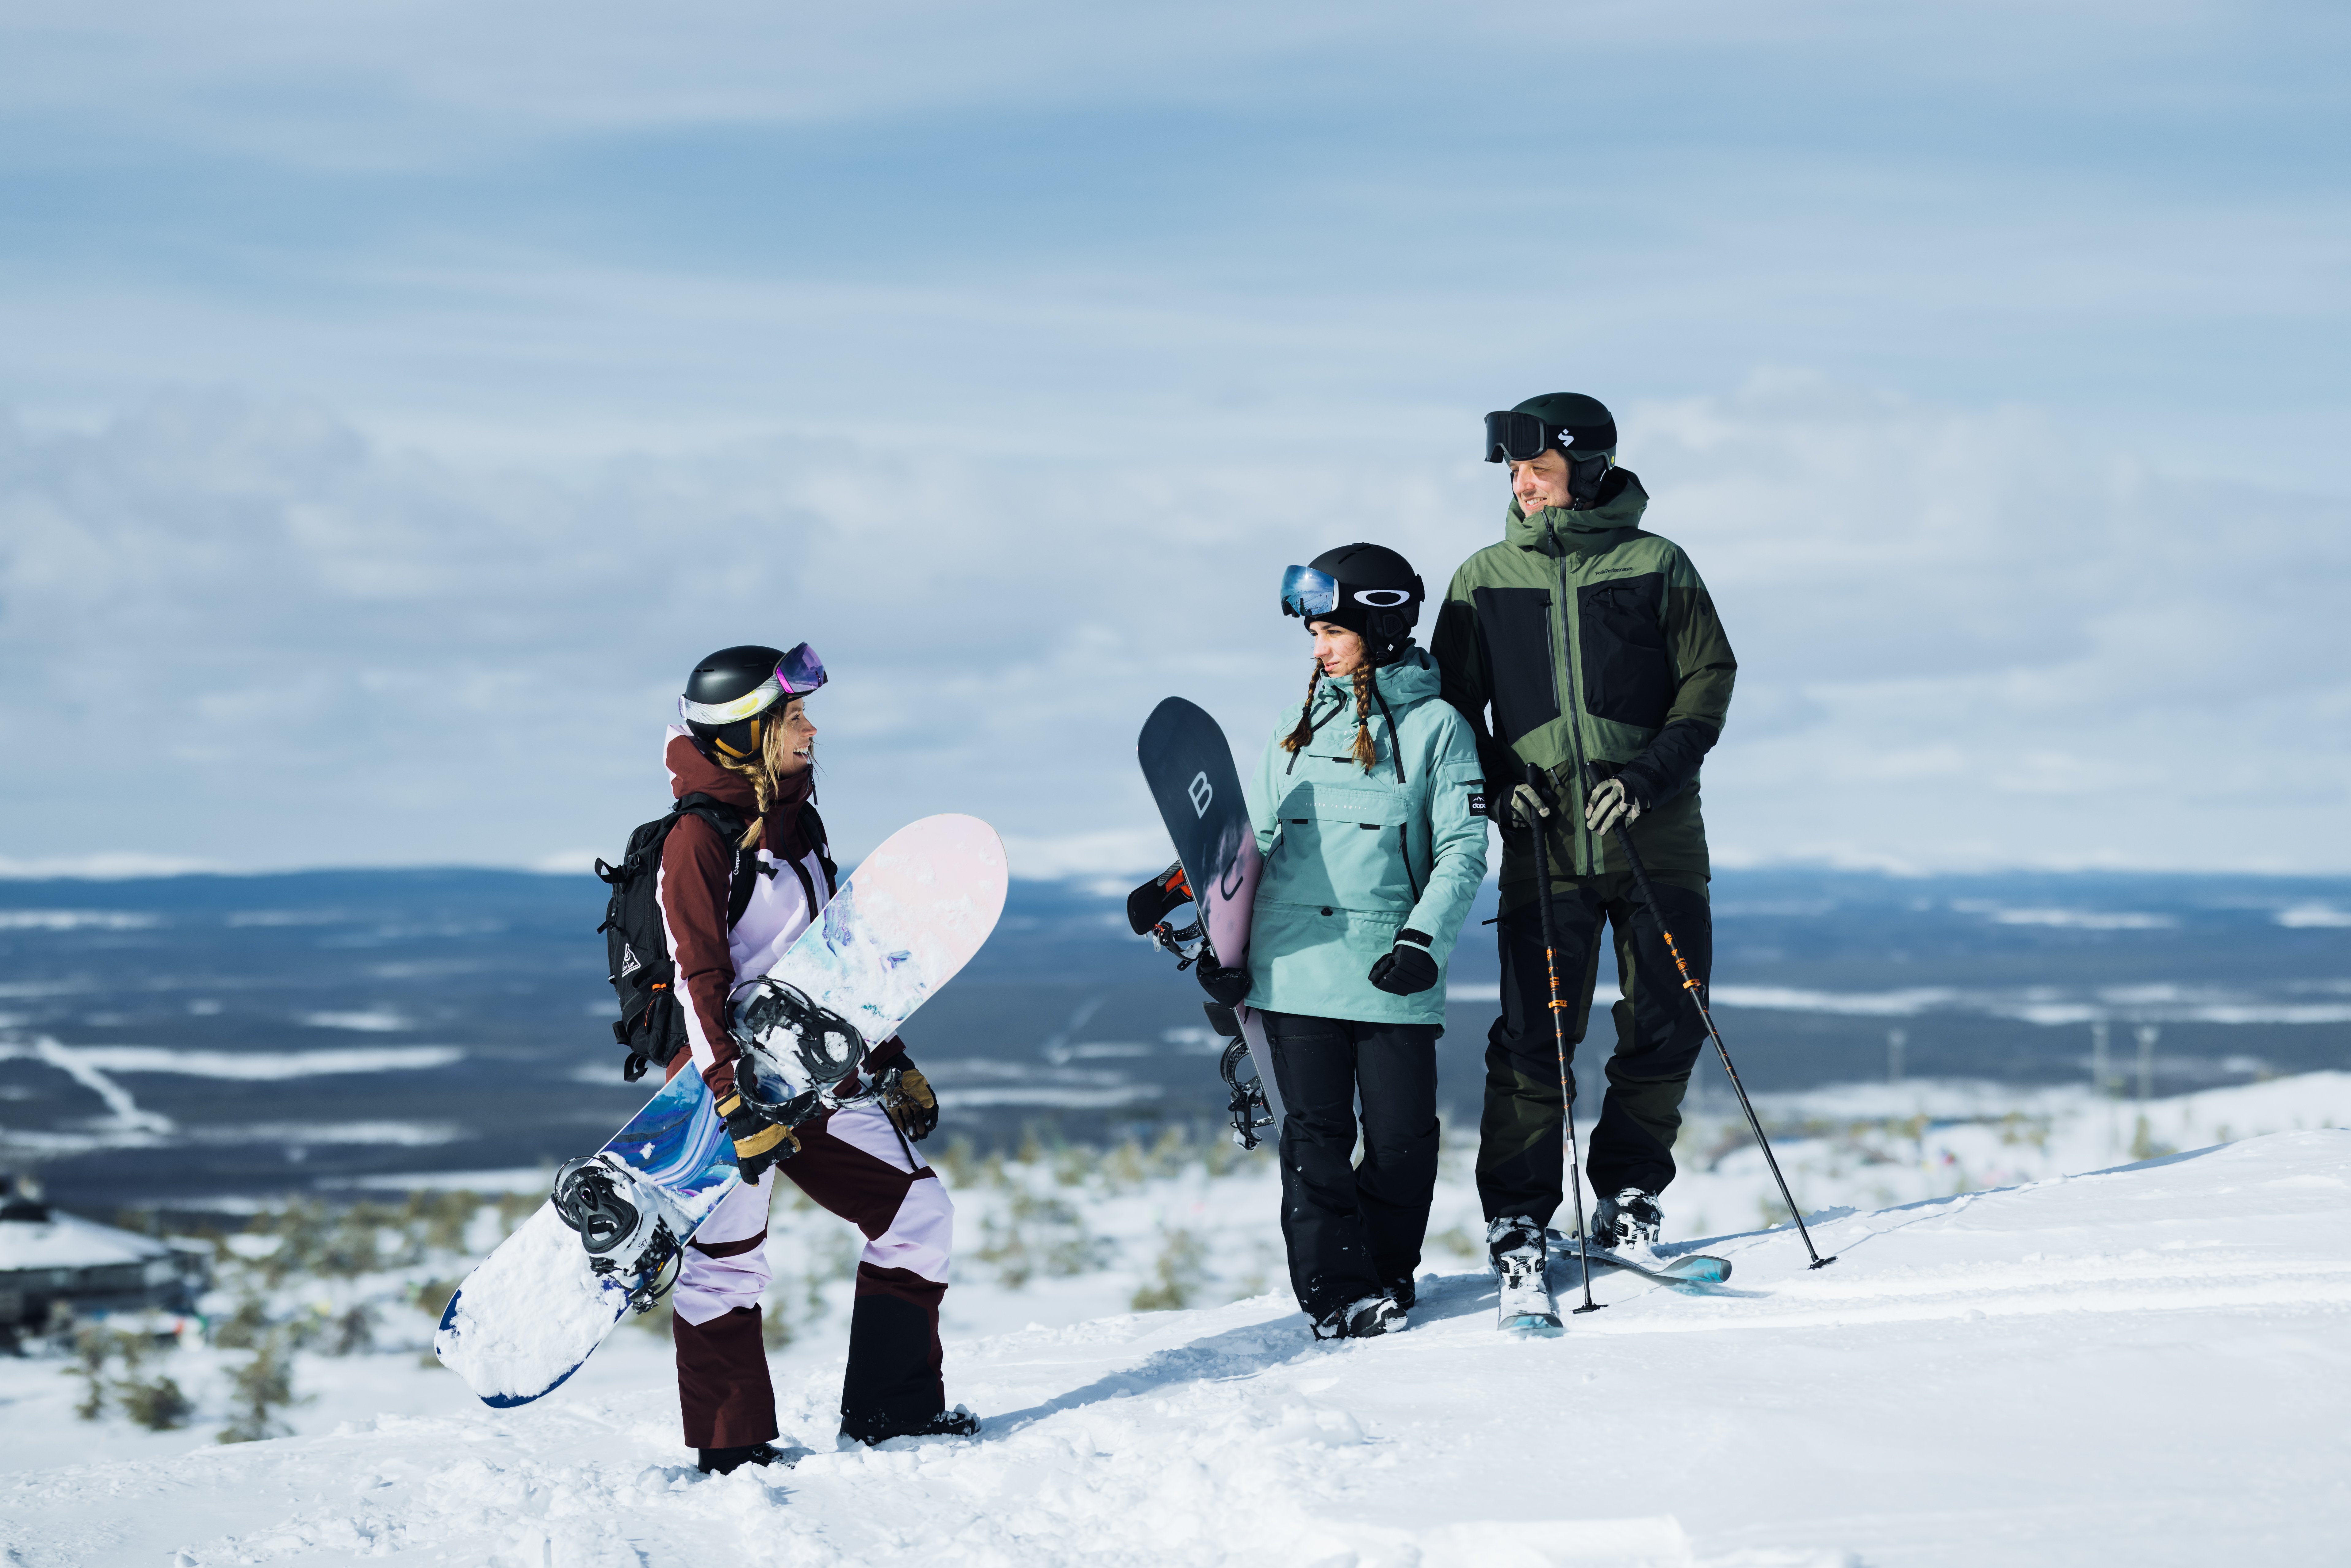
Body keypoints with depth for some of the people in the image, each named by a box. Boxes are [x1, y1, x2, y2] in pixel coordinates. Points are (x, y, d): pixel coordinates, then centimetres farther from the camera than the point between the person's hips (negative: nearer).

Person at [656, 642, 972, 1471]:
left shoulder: (796, 824, 13)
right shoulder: (698, 840, -13)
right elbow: (699, 983, -18)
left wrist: (889, 1061, 21)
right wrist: (738, 1102, -25)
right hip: (734, 1085, -8)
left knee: (919, 1213, 4)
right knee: (726, 1260, -4)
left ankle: (892, 1409, 14)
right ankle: (732, 1450, 7)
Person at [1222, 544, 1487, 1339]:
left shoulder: (1435, 726, 2)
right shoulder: (1298, 730, 13)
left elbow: (1463, 851, -2)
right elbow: (1251, 843, 18)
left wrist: (1424, 937, -15)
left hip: (1391, 971, -2)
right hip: (1295, 965, 3)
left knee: (1403, 1137, 1)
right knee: (1315, 1135, -2)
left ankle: (1388, 1271, 20)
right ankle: (1337, 1289, 3)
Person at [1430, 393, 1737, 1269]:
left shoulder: (1656, 566, 3)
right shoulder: (1484, 580, 7)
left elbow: (1709, 678, 3)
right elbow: (1453, 698, 12)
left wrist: (1654, 773, -11)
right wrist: (1495, 778, -5)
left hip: (1656, 836, 0)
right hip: (1544, 842, 0)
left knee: (1667, 1024, 3)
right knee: (1533, 1033, -5)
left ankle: (1630, 1196, 19)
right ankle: (1517, 1215, 4)